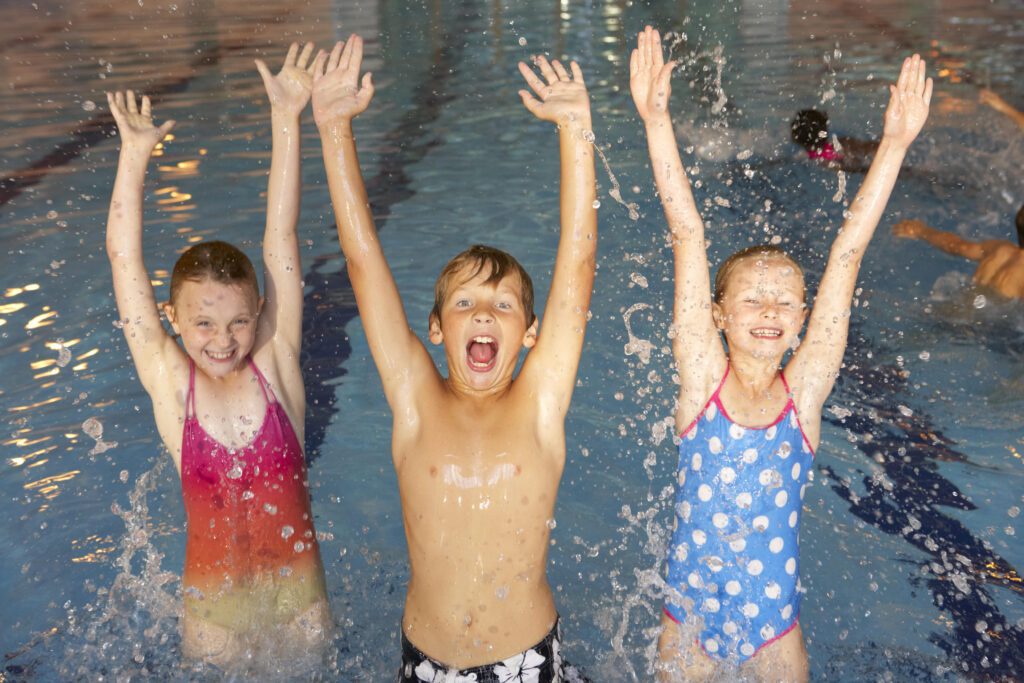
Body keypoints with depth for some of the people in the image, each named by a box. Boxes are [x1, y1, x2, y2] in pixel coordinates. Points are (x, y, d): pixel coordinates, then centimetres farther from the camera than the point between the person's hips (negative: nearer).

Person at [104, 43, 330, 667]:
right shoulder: (171, 384, -12)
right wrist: (135, 155, -20)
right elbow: (125, 261, -15)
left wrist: (287, 121, -19)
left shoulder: (275, 365, -12)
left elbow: (281, 239, -17)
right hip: (216, 597, 0)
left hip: (298, 583, 1)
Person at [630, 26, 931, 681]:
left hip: (775, 625, 1)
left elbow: (847, 255, -15)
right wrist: (656, 119, -19)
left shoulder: (804, 392, -10)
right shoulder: (702, 379, -13)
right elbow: (688, 236, -18)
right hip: (690, 618, -1)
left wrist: (894, 144, -15)